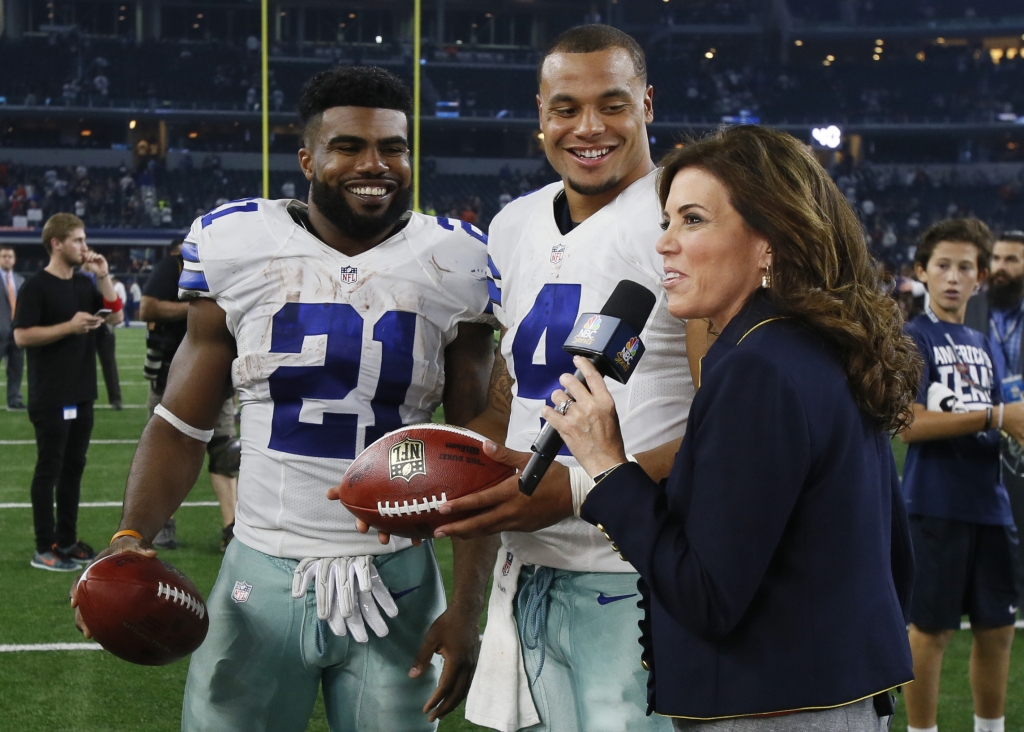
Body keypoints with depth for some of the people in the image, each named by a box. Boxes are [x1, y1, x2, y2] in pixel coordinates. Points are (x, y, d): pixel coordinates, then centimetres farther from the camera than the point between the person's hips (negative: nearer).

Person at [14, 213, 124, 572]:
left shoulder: (85, 284, 11)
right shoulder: (36, 287, -11)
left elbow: (116, 317, 7)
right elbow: (21, 336, -17)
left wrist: (103, 277, -2)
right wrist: (68, 327, -22)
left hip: (82, 394, 8)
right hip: (51, 398, -7)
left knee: (73, 466, 12)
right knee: (49, 469, -3)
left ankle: (67, 540, 21)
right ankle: (44, 549, 1)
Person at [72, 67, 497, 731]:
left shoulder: (451, 266, -2)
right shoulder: (239, 251, -2)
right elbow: (182, 426, 2)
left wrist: (468, 607, -5)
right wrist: (132, 537, -14)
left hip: (398, 581, 0)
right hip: (262, 577, 0)